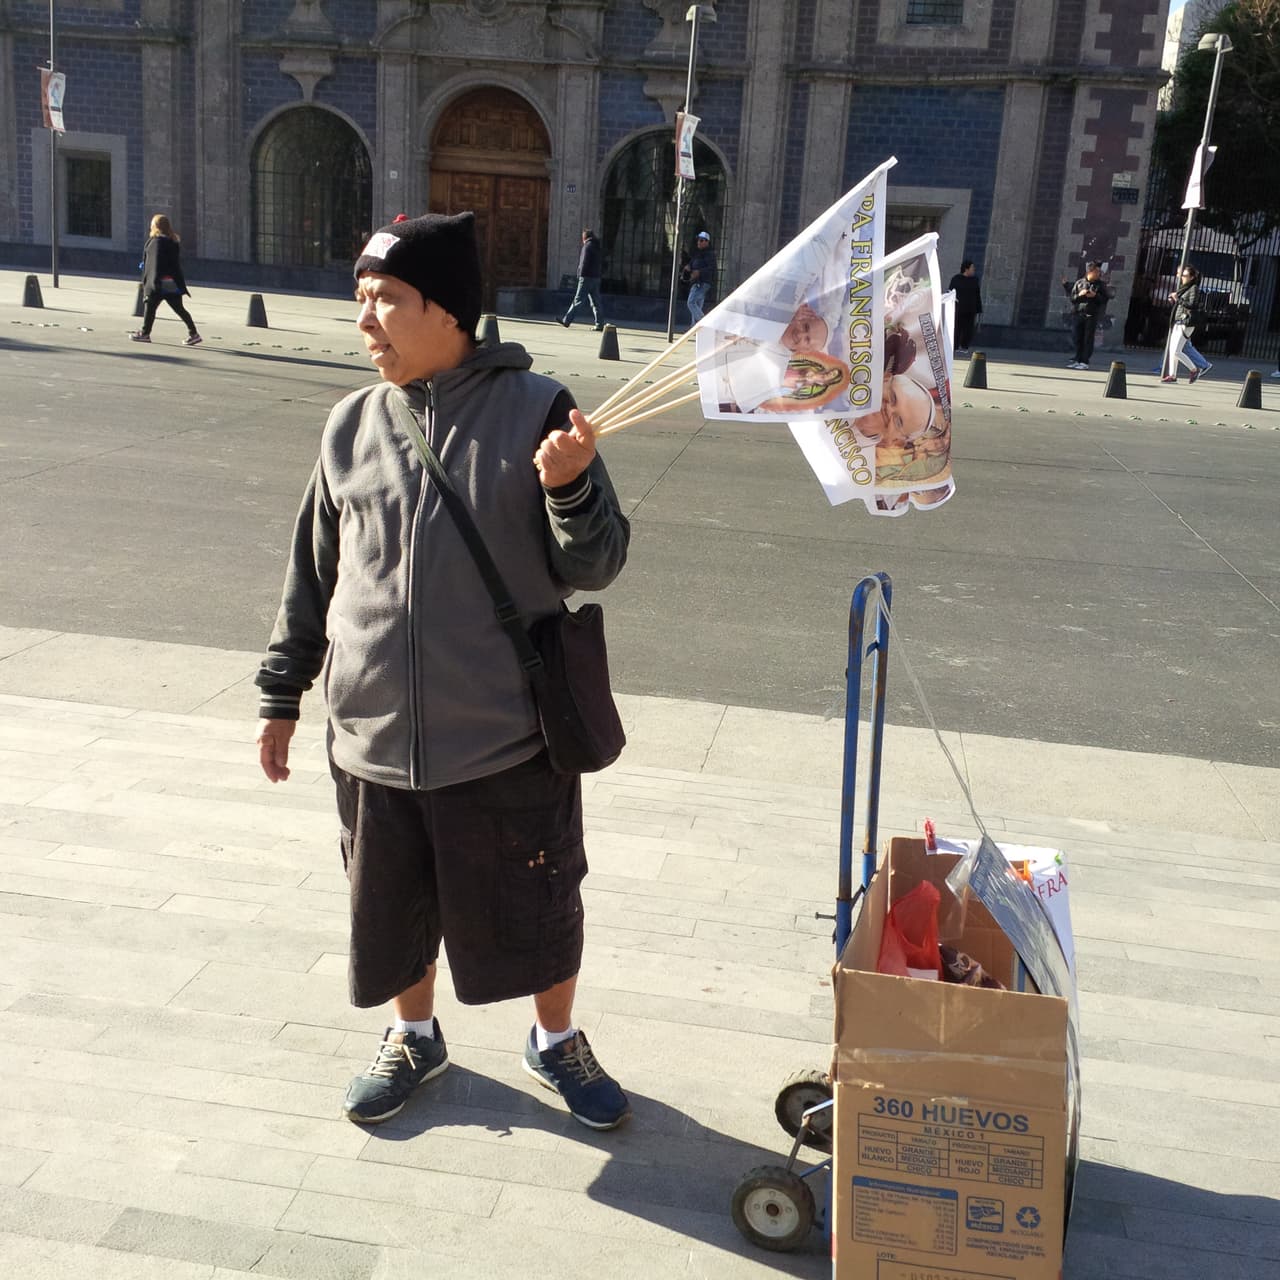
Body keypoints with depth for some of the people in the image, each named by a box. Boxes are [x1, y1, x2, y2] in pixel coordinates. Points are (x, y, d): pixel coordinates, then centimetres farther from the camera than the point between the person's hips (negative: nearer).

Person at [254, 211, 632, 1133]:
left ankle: (557, 1041, 41)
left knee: (536, 908, 13)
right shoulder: (353, 427, 2)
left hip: (507, 742, -3)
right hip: (373, 740, 4)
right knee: (395, 907, 19)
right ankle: (415, 1036, 46)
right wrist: (282, 694, 14)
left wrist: (569, 487, -29)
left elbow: (595, 568, -10)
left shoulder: (534, 410, -9)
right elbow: (313, 574, 11)